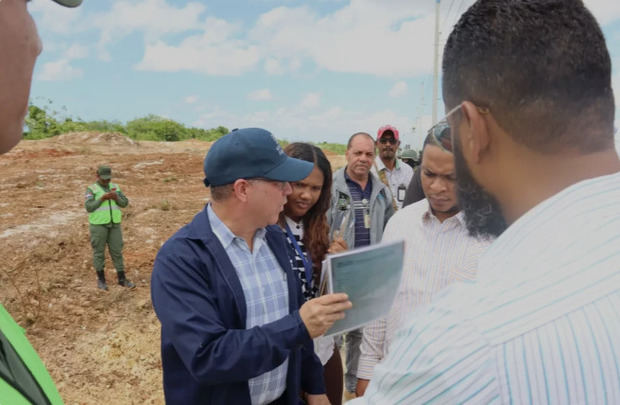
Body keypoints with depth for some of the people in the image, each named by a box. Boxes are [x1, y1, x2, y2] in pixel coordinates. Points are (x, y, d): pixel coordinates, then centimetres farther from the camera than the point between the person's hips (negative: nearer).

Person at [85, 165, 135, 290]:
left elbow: (124, 203, 1)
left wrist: (116, 197, -18)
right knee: (99, 251, 5)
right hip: (98, 224, -3)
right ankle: (101, 279, 17)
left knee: (117, 251, 5)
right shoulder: (91, 189, -4)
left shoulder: (115, 187, 8)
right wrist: (102, 198, -23)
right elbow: (89, 207, -14)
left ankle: (122, 279, 12)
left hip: (114, 224, 4)